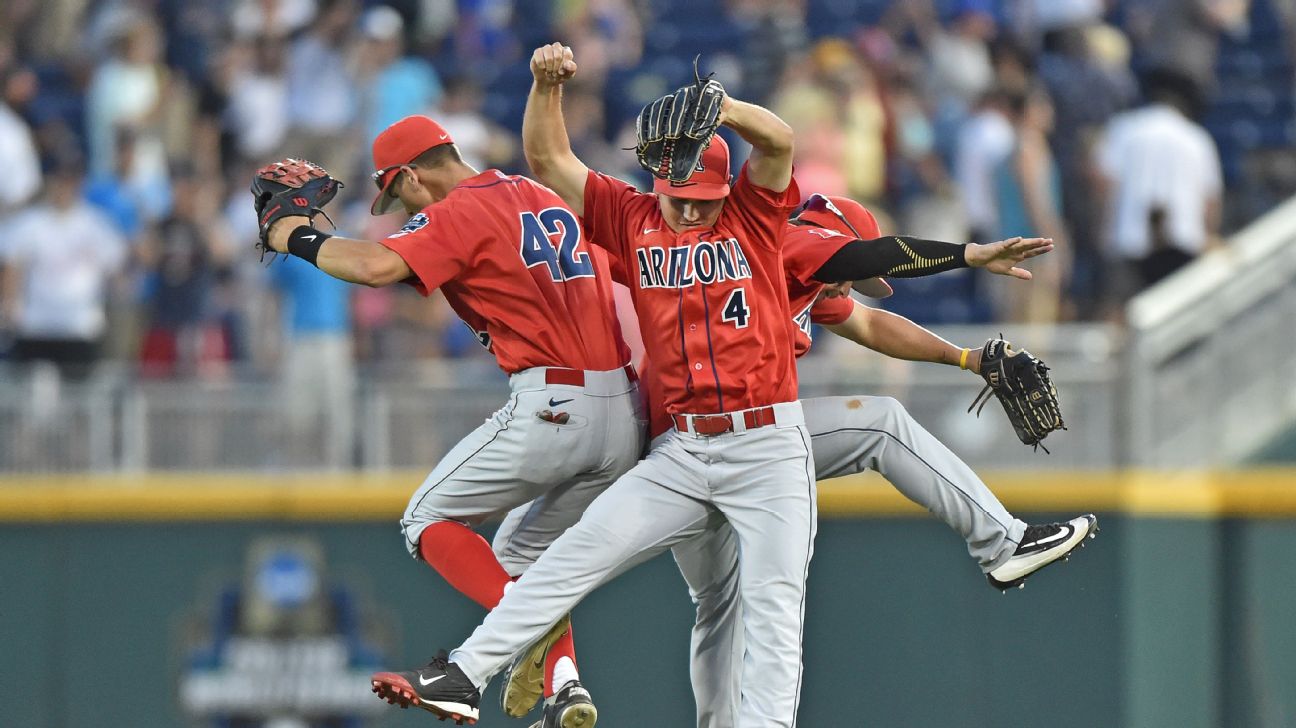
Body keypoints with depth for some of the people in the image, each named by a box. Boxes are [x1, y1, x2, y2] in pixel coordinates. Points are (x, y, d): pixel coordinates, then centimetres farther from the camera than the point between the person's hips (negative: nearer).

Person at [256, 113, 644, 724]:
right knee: (530, 552, 23)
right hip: (626, 418, 8)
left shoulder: (459, 213, -5)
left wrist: (302, 240, -3)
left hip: (551, 408, -8)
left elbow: (377, 266, -18)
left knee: (428, 520, 7)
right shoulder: (548, 200, 20)